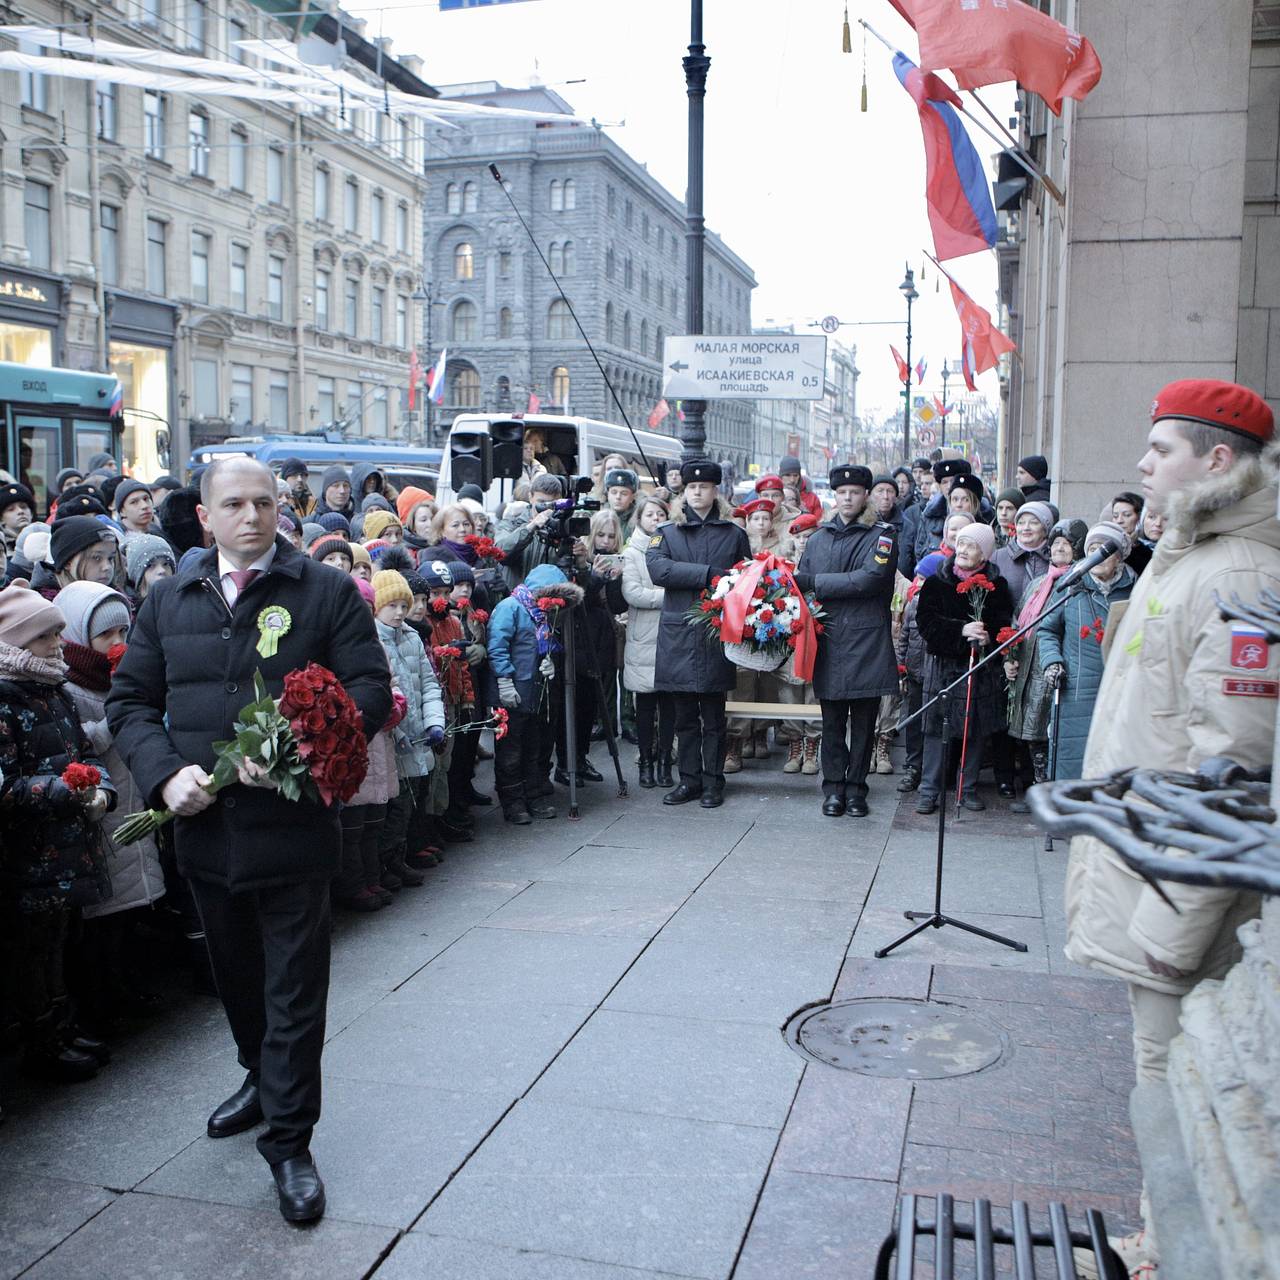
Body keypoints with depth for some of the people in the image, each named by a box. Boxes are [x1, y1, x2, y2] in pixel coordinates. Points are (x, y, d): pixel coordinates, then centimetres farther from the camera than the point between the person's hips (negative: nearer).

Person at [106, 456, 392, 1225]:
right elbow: (130, 700, 9)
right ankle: (261, 1079, 46)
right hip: (205, 827, 4)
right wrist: (165, 772, -10)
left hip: (293, 826, -4)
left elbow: (372, 691, -8)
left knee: (294, 988, 4)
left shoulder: (328, 592, -3)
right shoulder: (169, 601, 9)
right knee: (236, 974, 22)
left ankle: (290, 1139, 17)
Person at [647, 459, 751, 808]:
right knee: (685, 716, 8)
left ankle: (713, 782, 13)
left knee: (714, 716, 4)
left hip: (716, 635, -1)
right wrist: (708, 574, -17)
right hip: (678, 634, 1)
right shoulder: (668, 533, 8)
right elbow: (657, 568, -10)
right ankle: (689, 779, 17)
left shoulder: (733, 534, 10)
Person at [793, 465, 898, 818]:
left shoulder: (883, 536, 1)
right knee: (832, 720, 6)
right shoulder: (818, 538, 15)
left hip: (867, 642, -3)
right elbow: (801, 583, 16)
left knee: (863, 720, 3)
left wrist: (814, 582, -12)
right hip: (828, 640, 3)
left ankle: (856, 788, 13)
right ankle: (833, 788, 14)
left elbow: (870, 579, -14)